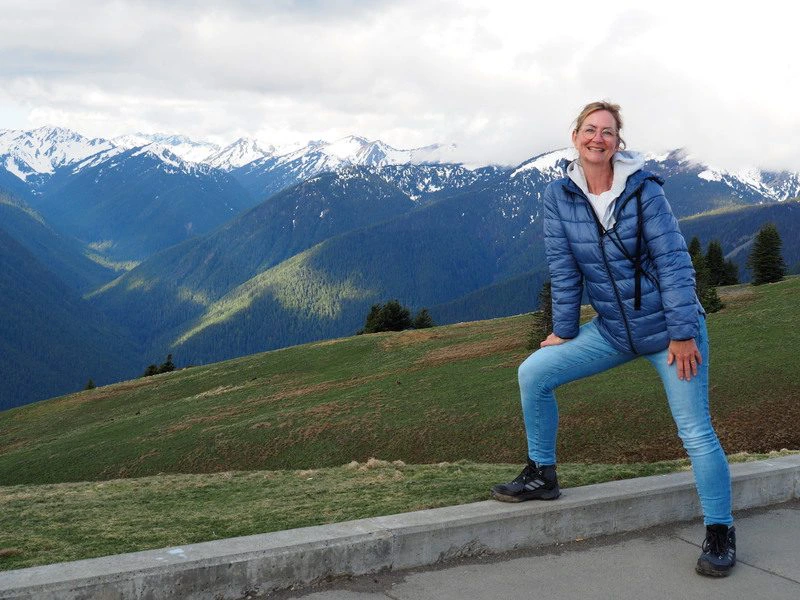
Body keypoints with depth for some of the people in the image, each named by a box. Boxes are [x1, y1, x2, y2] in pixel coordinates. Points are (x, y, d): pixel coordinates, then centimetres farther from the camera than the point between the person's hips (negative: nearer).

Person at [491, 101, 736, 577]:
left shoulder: (643, 189, -15)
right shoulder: (559, 197, -5)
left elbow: (673, 261, -14)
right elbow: (564, 270, 0)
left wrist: (682, 333, -16)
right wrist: (563, 331, 2)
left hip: (671, 330, -4)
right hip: (611, 331, 4)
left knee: (696, 432, -4)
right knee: (533, 373, -6)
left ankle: (720, 532, 14)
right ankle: (542, 476, 10)